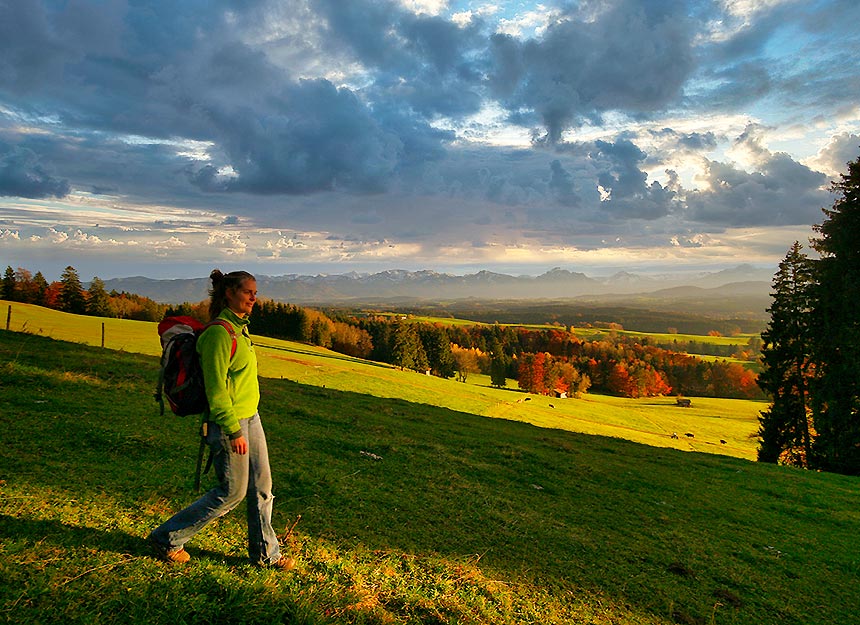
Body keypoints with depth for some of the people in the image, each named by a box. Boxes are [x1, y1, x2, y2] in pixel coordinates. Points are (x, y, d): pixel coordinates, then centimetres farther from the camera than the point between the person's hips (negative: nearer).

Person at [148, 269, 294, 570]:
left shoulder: (239, 328, 10)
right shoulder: (219, 333, -20)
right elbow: (216, 388, -21)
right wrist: (234, 431, -20)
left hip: (250, 417, 9)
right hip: (228, 421, -9)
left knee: (262, 486, 13)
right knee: (232, 492, 4)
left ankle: (265, 553, 28)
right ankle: (167, 538, 22)